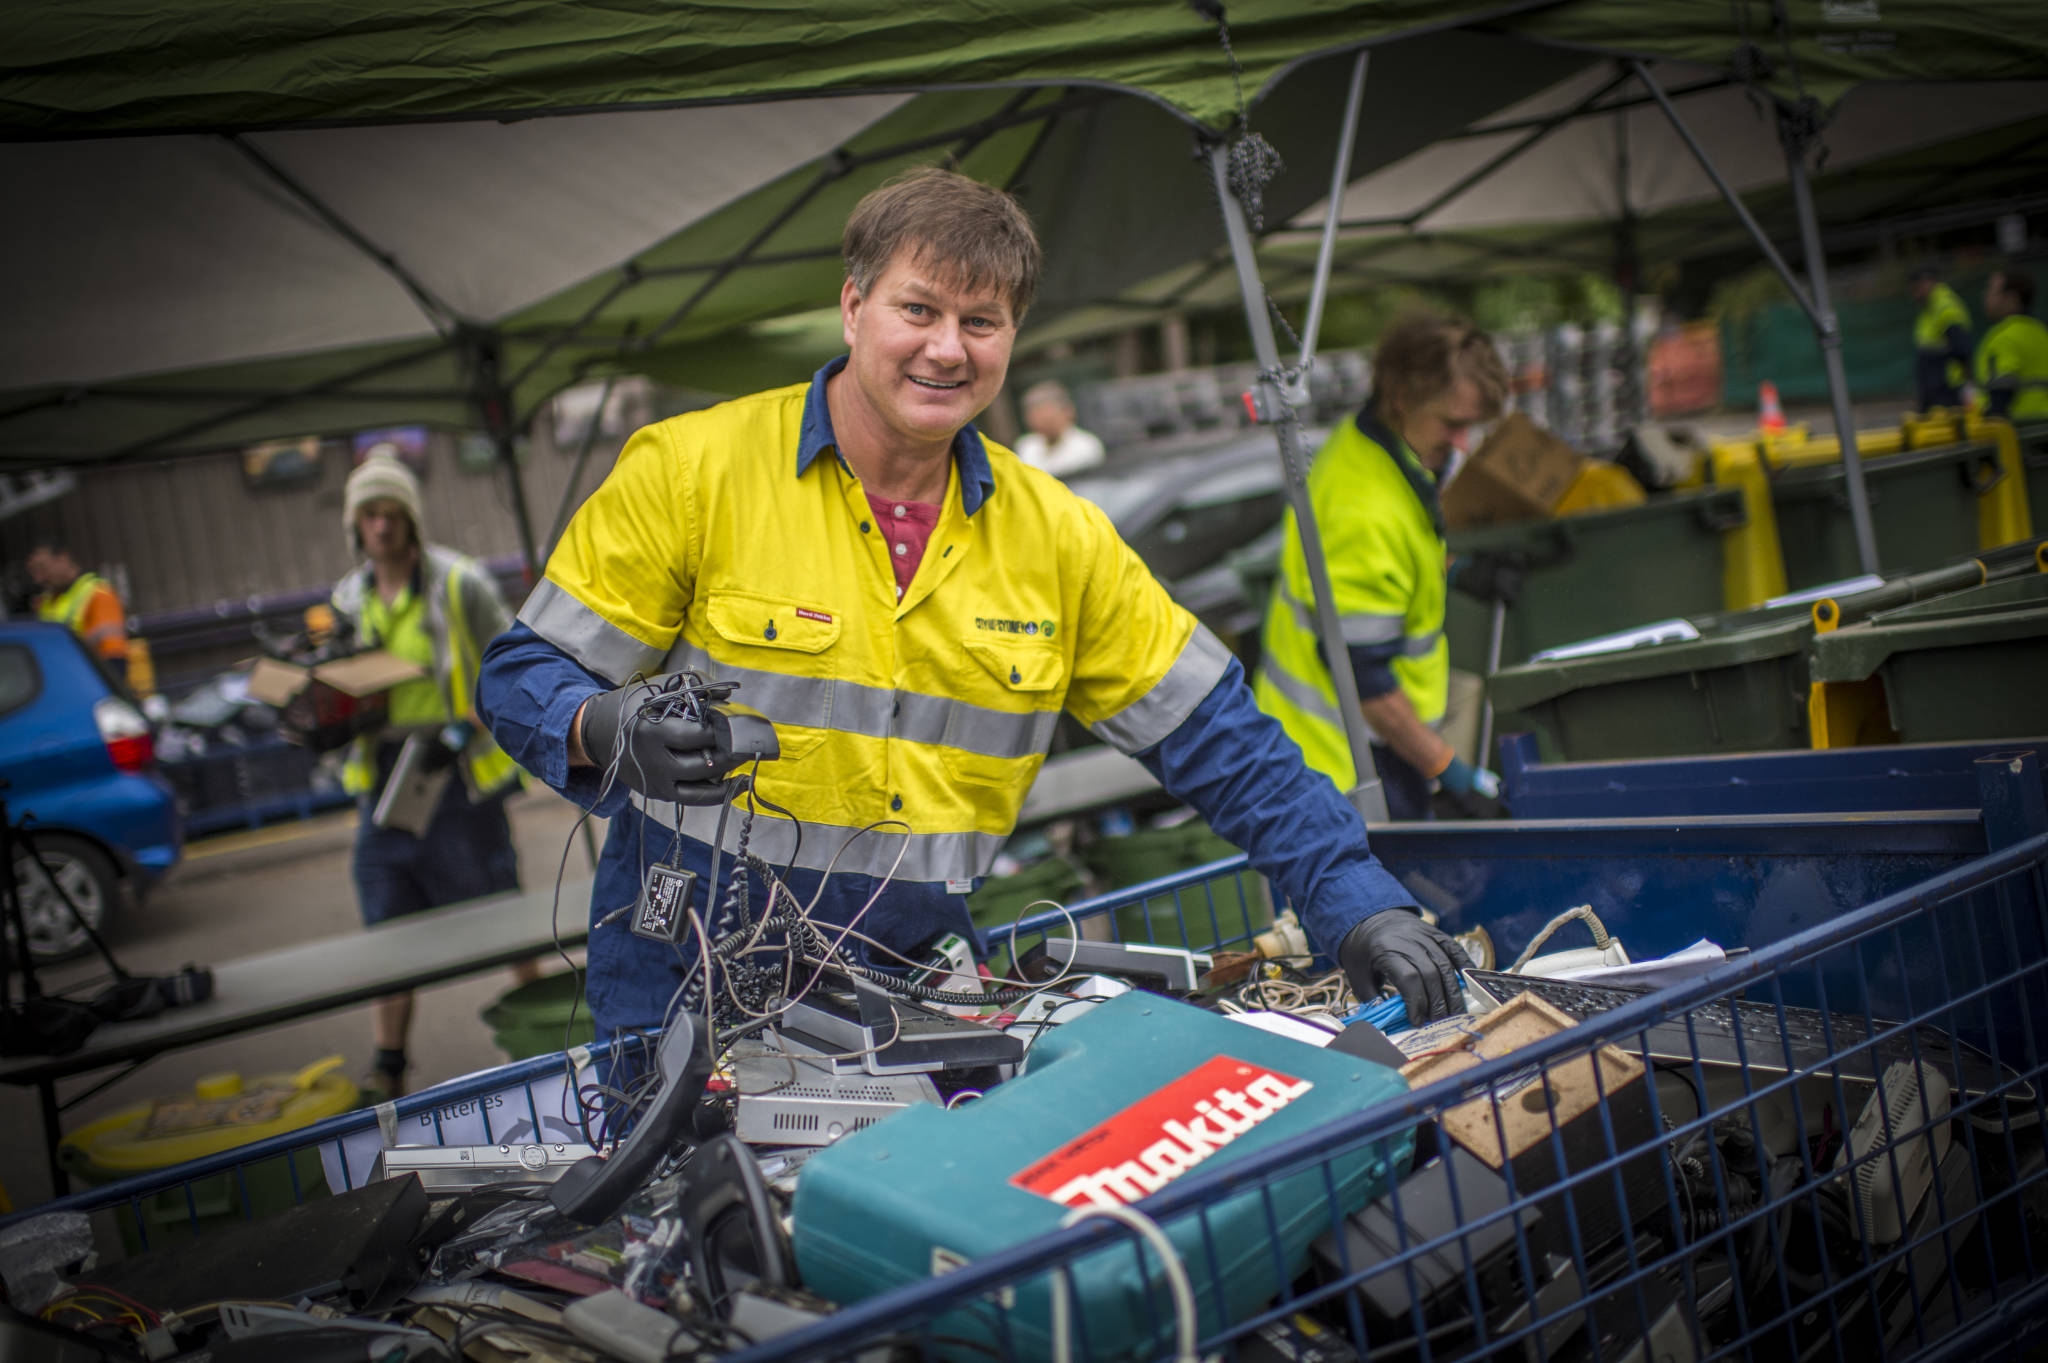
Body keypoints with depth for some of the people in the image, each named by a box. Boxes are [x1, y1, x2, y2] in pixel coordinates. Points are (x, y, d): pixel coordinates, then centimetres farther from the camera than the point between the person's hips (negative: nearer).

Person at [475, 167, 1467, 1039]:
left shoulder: (1055, 536, 3)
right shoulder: (689, 469, -6)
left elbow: (1219, 739, 5)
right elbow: (525, 676, -3)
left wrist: (1361, 904, -3)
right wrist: (611, 733, -25)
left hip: (922, 995, 3)